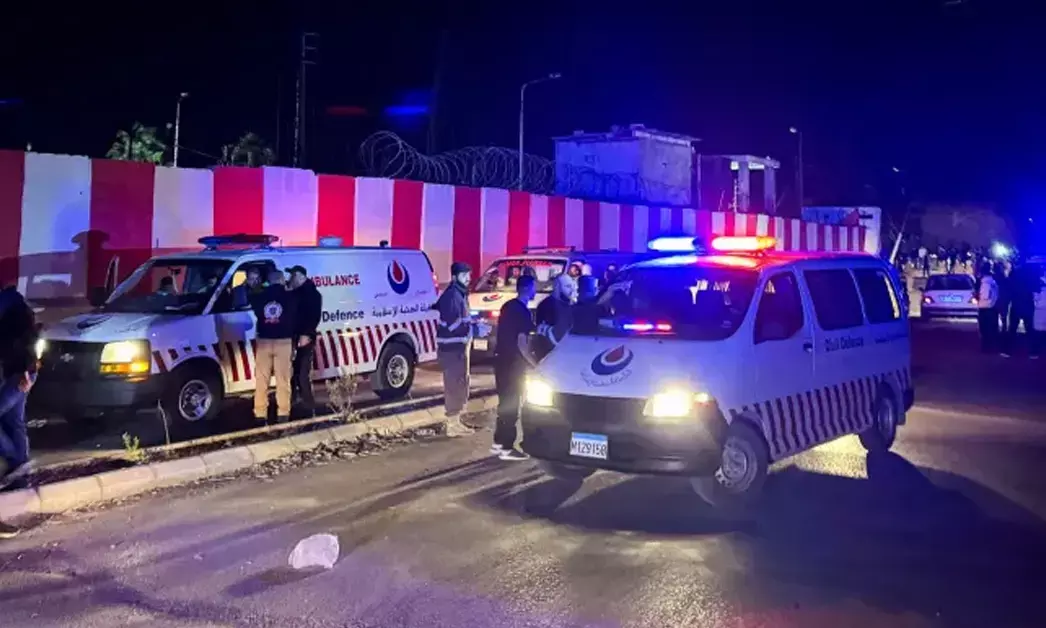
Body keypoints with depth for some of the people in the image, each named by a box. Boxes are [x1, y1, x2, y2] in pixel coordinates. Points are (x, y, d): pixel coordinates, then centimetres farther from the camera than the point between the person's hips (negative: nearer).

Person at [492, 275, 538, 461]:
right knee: (511, 404, -3)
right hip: (513, 362, -9)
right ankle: (506, 448, 1)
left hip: (502, 359, 9)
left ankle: (498, 442, 22)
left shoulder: (508, 306, 11)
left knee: (505, 402, 16)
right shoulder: (522, 311, -17)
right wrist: (534, 363, -15)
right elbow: (521, 343, -20)